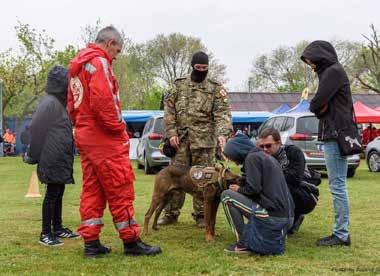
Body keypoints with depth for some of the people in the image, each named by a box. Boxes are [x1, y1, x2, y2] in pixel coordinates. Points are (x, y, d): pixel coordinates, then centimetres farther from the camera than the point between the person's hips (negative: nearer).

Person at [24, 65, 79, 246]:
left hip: (61, 158, 9)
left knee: (58, 192, 14)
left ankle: (57, 228, 23)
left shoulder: (59, 102, 16)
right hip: (52, 158, -9)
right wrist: (33, 155, -10)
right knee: (52, 193, -5)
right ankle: (45, 234, 0)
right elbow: (37, 129, -16)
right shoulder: (49, 103, -14)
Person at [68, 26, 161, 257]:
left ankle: (91, 242, 12)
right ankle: (131, 241, 2)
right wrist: (118, 127, -13)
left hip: (85, 136, 10)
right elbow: (101, 101, -23)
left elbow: (73, 104, 20)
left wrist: (82, 126, 14)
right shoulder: (99, 62, -12)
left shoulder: (78, 64, 19)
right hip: (105, 137, -9)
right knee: (120, 190, -3)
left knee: (92, 190, 11)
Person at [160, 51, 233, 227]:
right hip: (180, 138, 2)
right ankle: (171, 214, 13)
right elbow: (169, 110, 7)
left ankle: (201, 215, 11)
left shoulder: (216, 88, 5)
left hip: (204, 140, -1)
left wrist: (222, 134, -20)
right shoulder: (179, 85, 10)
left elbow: (223, 113, -5)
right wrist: (171, 133, -4)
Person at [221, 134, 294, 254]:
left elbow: (253, 188, -14)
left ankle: (243, 243, -2)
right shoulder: (266, 157, 21)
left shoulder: (252, 157, -5)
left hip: (272, 216, -9)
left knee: (226, 196, -1)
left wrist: (239, 189, 5)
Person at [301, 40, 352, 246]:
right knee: (337, 185, 11)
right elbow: (320, 105, 18)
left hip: (336, 136, -10)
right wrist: (320, 107, -2)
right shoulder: (330, 72, 21)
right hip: (335, 134, 10)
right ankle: (341, 232, 16)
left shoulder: (333, 72, -10)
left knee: (337, 186, -8)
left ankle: (341, 235, -5)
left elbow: (316, 104, -16)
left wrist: (315, 106, 4)